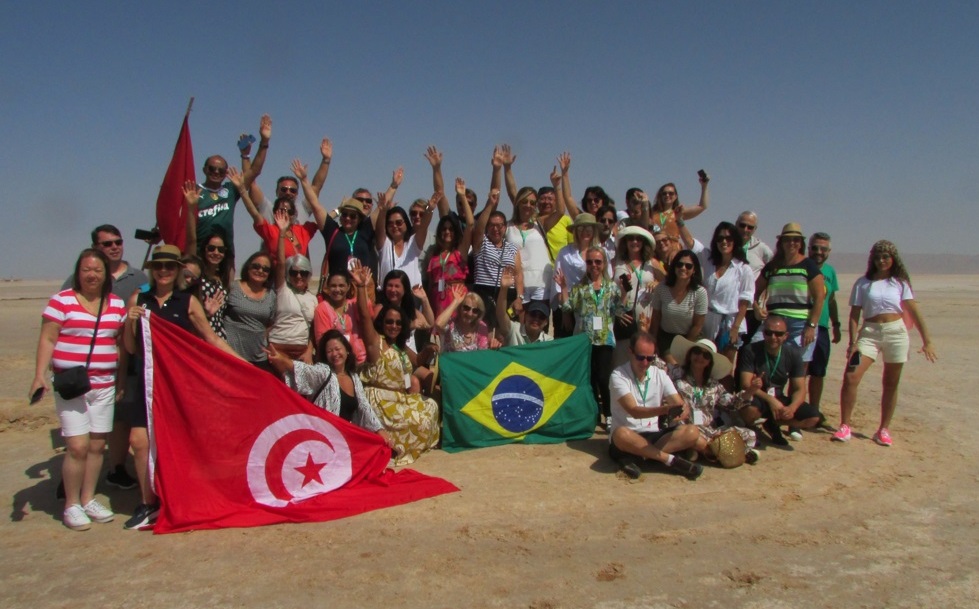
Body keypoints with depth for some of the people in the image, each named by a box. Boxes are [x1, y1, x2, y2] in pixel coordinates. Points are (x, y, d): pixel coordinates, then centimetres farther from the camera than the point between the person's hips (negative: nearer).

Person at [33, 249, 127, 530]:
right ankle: (71, 506, 9)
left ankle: (88, 499, 23)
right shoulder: (62, 300, -2)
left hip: (105, 385, 4)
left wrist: (123, 381, 7)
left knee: (97, 445, 7)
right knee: (78, 446, -7)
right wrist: (40, 375, -13)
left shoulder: (117, 303, 9)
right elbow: (47, 339, -4)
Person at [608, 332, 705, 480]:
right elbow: (634, 411, -23)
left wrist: (683, 411, -30)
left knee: (692, 432, -20)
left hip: (653, 435, 5)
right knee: (621, 434, -40)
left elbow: (681, 405, -4)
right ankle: (672, 460, -23)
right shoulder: (618, 376, -11)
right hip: (628, 437, -5)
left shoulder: (660, 375, 5)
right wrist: (665, 409, -40)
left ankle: (636, 457, -24)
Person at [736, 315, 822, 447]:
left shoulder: (793, 353, -4)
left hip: (778, 400, 5)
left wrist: (791, 408, -25)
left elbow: (800, 389, -4)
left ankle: (771, 423, 7)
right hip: (757, 399, -4)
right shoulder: (751, 350, -15)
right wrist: (770, 400, -35)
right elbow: (746, 385, -21)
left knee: (813, 417, -16)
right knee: (749, 408, -39)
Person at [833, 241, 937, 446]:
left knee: (891, 384, 7)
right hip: (869, 333, -1)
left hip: (896, 332, 1)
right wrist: (853, 342, -7)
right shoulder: (863, 283, 4)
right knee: (851, 377, -14)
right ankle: (845, 425, -4)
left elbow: (913, 311, 1)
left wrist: (927, 340, -5)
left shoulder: (900, 282, 6)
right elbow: (854, 315, 2)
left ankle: (884, 429, 18)